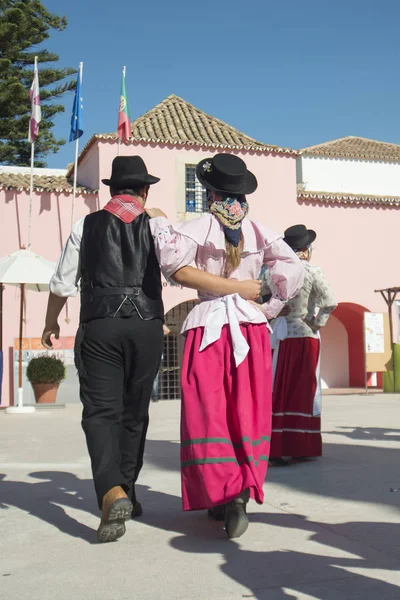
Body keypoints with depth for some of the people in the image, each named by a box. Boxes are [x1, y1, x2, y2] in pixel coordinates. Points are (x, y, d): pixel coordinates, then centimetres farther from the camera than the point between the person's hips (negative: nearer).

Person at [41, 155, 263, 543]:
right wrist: (236, 288, -7)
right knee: (134, 412, 15)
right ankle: (127, 494, 27)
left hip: (99, 328, -1)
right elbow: (181, 272, -12)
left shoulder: (85, 226, 6)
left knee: (101, 411, -2)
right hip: (146, 327, 1)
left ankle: (112, 493, -26)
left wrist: (51, 323, 26)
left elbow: (62, 284, 9)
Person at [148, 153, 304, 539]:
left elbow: (173, 261, -18)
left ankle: (228, 495, -11)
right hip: (252, 328, 3)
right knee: (248, 416, 10)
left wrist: (160, 224, -2)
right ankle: (240, 491, 15)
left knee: (208, 416, 1)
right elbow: (292, 270, -4)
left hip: (208, 327, -3)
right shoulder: (258, 231, 5)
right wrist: (268, 309, 5)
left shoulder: (200, 227, -4)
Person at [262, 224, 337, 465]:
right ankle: (300, 446, 11)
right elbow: (330, 302, -17)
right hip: (305, 337, -3)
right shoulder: (312, 271, -7)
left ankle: (276, 447, 7)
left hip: (279, 337, 3)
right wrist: (318, 322, -4)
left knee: (278, 391, 8)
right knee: (304, 391, 6)